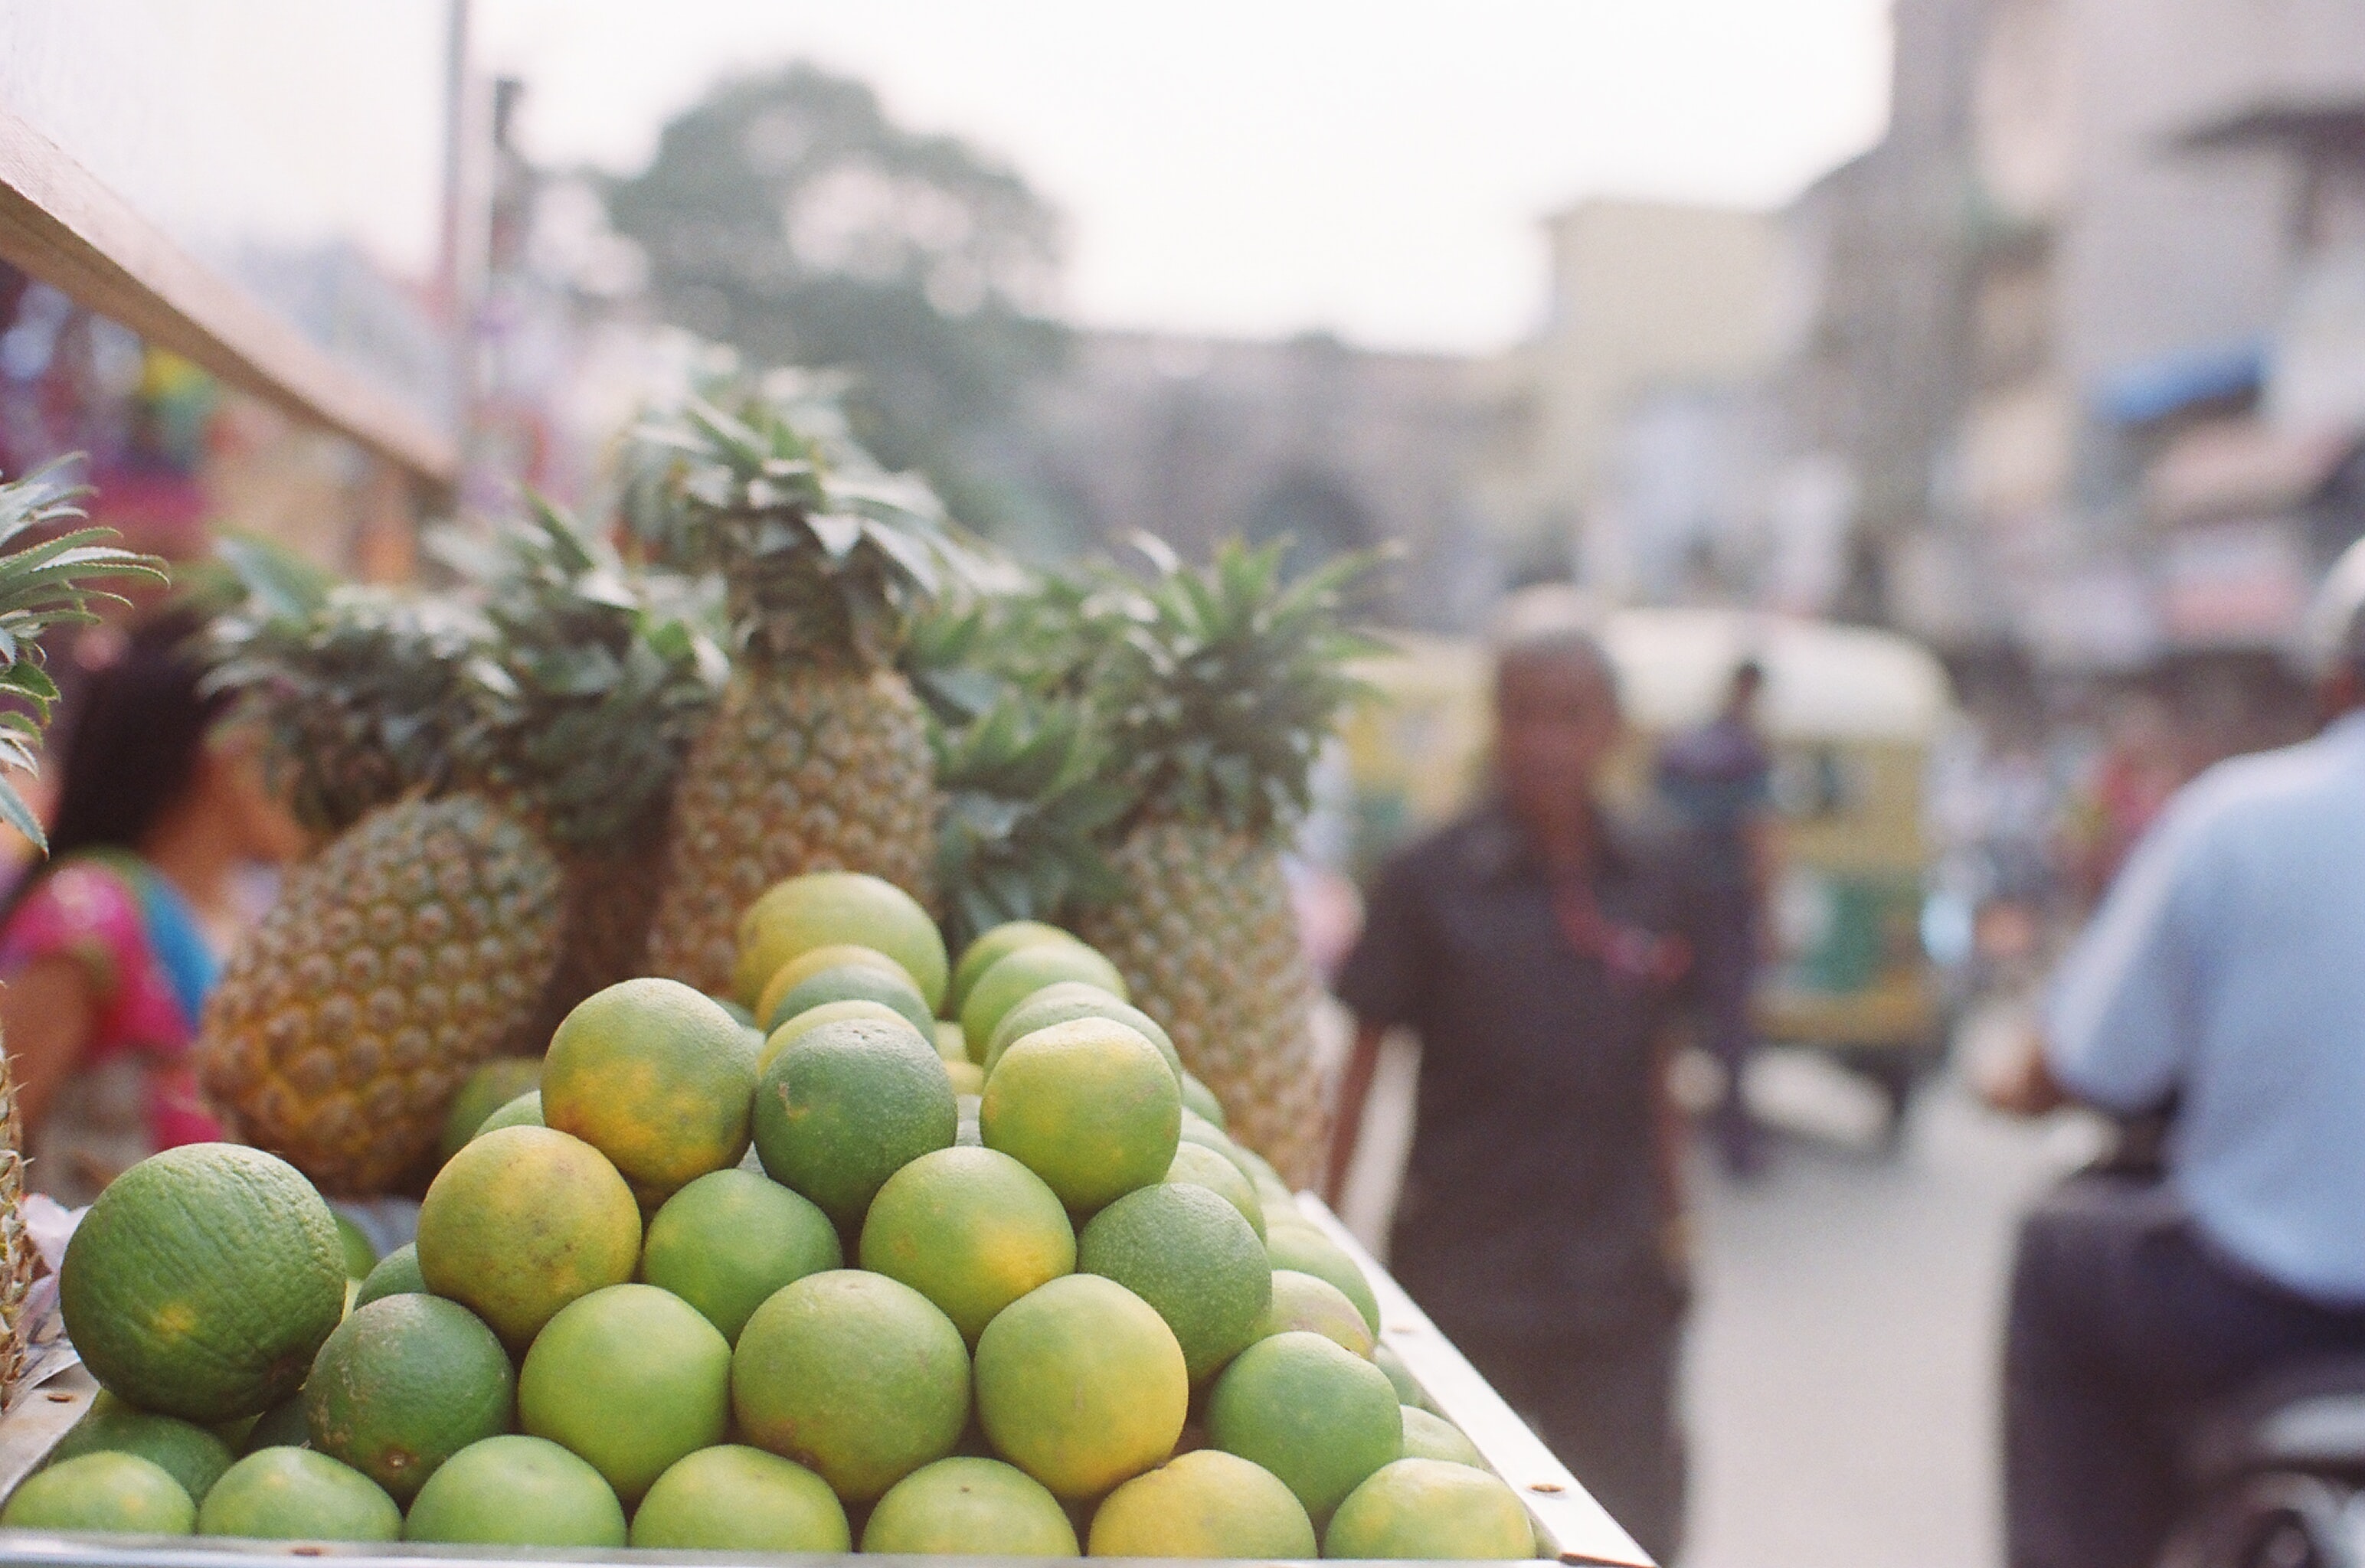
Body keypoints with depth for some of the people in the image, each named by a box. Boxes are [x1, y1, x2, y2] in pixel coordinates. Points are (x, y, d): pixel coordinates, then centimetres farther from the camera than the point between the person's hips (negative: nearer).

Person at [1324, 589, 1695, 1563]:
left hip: (1616, 1292, 3)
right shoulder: (1432, 882, -5)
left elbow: (1654, 1074, 14)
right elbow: (1361, 1061, -2)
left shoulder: (1644, 889, 5)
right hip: (1463, 1288, -3)